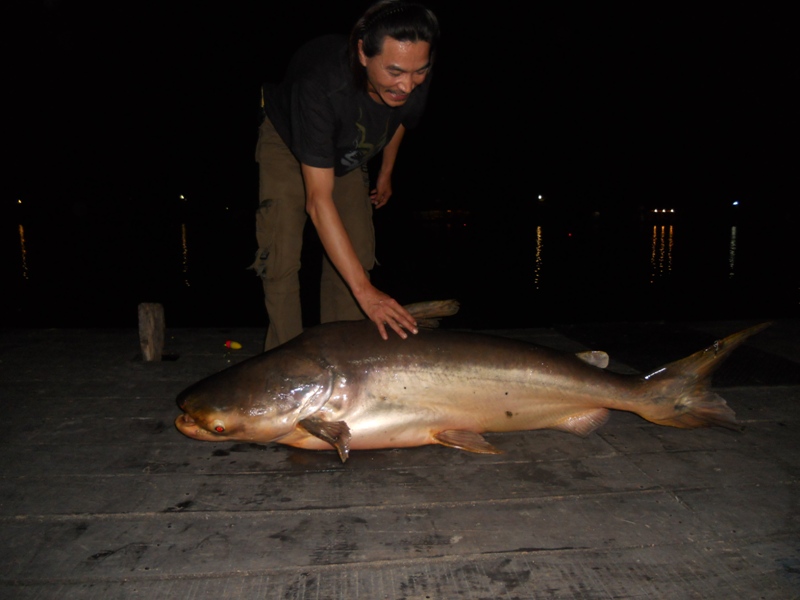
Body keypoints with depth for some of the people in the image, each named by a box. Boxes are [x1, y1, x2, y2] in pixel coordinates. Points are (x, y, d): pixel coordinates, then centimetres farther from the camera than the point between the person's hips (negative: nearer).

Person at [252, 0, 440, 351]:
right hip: (288, 139, -4)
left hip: (347, 153, 5)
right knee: (280, 258, -15)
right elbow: (318, 200, -44)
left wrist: (386, 174, 14)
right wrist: (364, 291, -47)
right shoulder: (320, 85, -44)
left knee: (357, 257, -2)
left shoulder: (415, 83, -29)